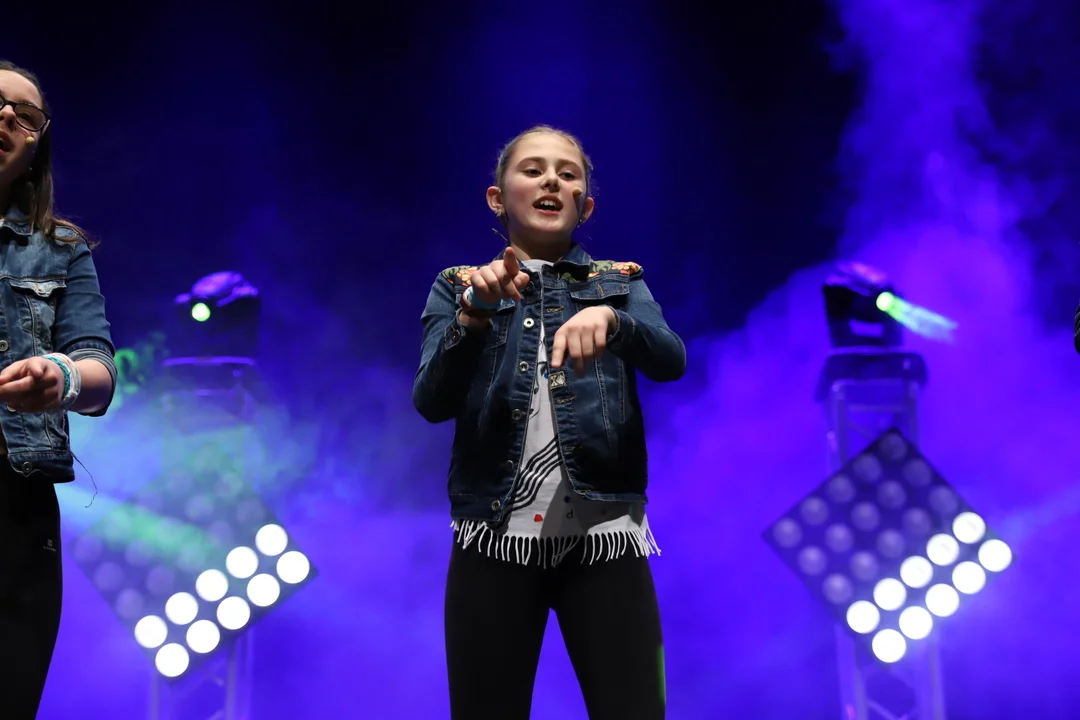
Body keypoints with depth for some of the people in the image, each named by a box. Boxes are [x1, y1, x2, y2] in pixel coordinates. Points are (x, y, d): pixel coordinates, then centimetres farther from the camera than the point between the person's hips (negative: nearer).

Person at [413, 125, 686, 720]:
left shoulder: (621, 282, 13)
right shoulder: (460, 287, 10)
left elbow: (670, 361, -6)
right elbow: (432, 403, -4)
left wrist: (608, 319, -26)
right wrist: (476, 313, -20)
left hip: (603, 535, 0)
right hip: (494, 538, 0)